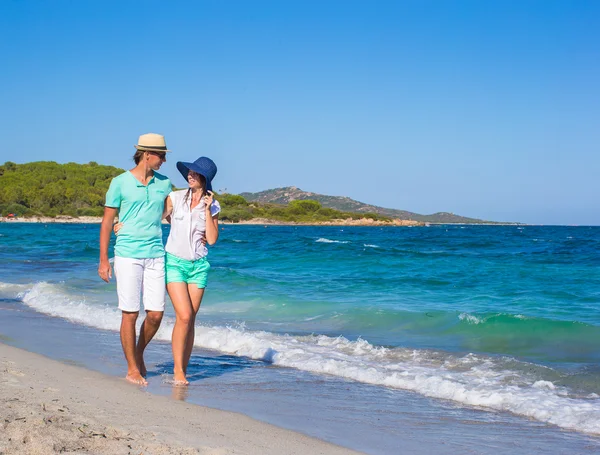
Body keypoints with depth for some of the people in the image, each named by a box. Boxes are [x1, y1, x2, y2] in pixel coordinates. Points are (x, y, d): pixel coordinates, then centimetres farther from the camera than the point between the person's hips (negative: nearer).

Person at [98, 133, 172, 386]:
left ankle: (139, 352, 27)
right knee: (130, 313, -1)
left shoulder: (164, 183, 10)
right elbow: (107, 221, 2)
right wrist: (103, 259, -2)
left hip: (155, 255, 4)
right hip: (128, 255, -4)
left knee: (156, 313, 1)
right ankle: (132, 369, 10)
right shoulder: (120, 182, 0)